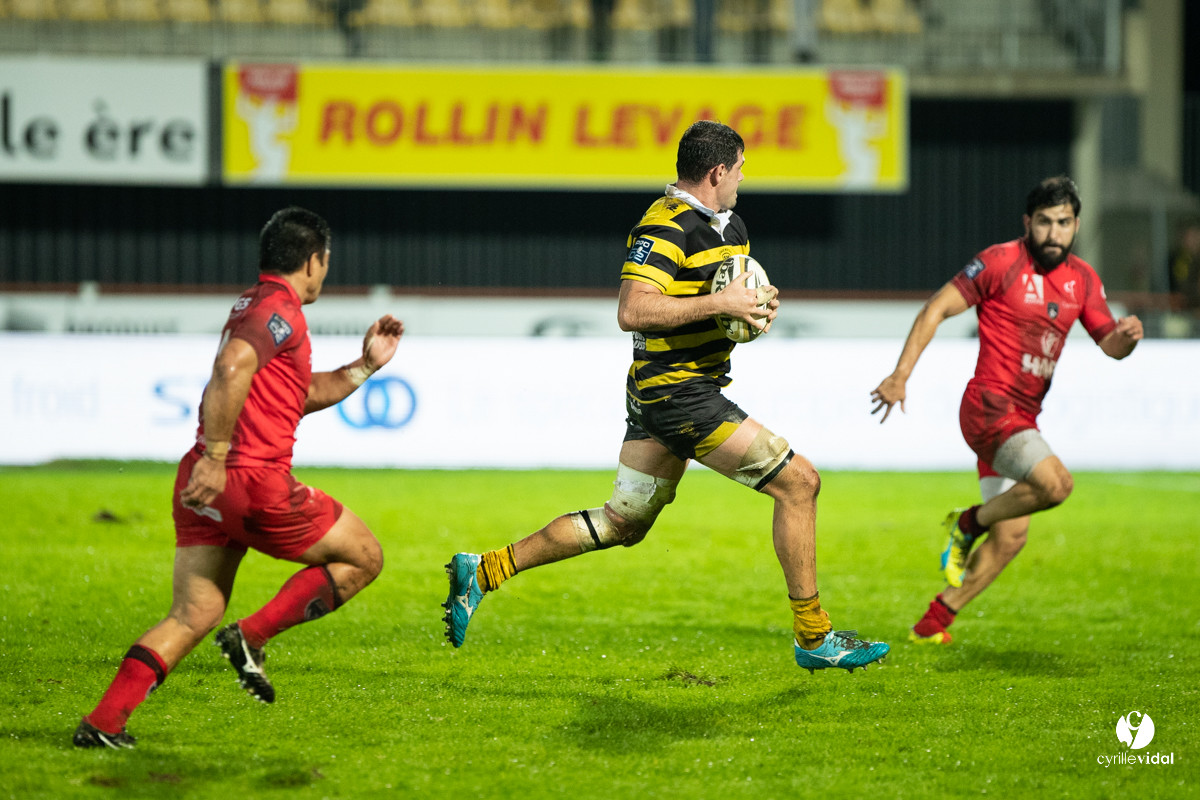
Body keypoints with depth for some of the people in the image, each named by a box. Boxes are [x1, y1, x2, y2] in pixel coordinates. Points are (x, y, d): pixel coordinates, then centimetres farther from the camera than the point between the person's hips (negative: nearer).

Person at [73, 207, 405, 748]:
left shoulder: (255, 307, 24)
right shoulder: (281, 310, -8)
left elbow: (302, 395, 34)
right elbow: (231, 368, -26)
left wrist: (365, 365, 29)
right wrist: (216, 456, -28)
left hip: (203, 484, 9)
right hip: (254, 483, -9)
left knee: (194, 615, 8)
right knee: (363, 557, 8)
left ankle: (104, 722, -6)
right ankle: (252, 636, -3)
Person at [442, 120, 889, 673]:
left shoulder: (730, 227, 15)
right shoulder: (664, 227, -16)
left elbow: (743, 294, 29)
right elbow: (632, 311, -27)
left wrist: (762, 304, 5)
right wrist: (719, 302, -27)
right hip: (678, 393, -10)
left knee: (622, 524, 14)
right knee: (798, 482, -9)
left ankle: (482, 571, 19)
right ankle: (813, 637, -3)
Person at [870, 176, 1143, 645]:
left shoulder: (1082, 279, 12)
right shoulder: (1001, 262, -8)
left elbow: (1109, 344, 13)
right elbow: (937, 309, -6)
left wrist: (1126, 337, -12)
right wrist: (901, 375, -14)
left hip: (1022, 419, 8)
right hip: (989, 405, -8)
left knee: (1010, 537, 7)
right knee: (1055, 483, -28)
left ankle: (934, 622, 20)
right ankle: (969, 523, -3)